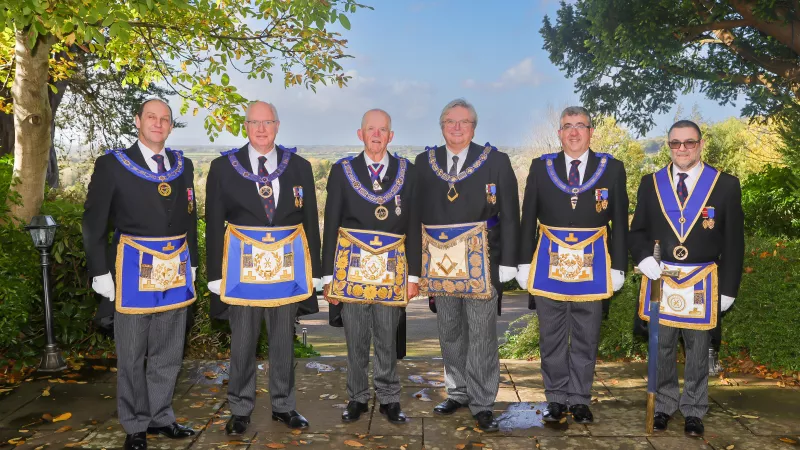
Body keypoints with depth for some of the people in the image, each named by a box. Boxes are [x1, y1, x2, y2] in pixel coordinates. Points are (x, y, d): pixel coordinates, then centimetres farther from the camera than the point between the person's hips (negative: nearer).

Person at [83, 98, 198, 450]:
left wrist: (191, 262, 11)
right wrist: (100, 271, -7)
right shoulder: (112, 164, -3)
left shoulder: (182, 166, 9)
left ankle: (161, 417, 28)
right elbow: (94, 222, -3)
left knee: (168, 353, 13)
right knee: (131, 355, 8)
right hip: (134, 268, -4)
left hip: (175, 269, 4)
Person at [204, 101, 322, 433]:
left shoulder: (299, 166, 4)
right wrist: (216, 273, -3)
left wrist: (314, 269, 3)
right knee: (242, 343, 9)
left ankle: (283, 406, 28)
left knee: (284, 341, 12)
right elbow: (214, 224, 1)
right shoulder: (223, 166, 1)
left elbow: (310, 221, 6)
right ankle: (240, 409, 25)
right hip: (242, 264, -1)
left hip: (288, 265, 1)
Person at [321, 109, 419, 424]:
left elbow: (413, 226, 6)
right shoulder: (342, 171, 5)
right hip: (351, 265, 0)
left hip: (392, 267, 0)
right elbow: (331, 226, 4)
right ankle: (357, 398, 24)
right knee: (355, 339, 7)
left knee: (388, 339, 7)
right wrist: (329, 274, 1)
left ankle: (389, 399, 23)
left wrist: (413, 274, 3)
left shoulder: (407, 171, 7)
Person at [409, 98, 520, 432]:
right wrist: (418, 261, 3)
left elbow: (509, 215, -2)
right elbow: (415, 214, 7)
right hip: (440, 262, 3)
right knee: (449, 332, 15)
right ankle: (458, 392, 31)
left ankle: (482, 403, 16)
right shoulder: (424, 162, 6)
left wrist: (507, 262, -7)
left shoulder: (496, 161, -1)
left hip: (480, 261, -3)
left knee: (481, 335, 3)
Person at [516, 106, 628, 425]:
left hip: (592, 265, 0)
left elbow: (620, 222, 5)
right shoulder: (541, 167, 4)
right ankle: (556, 399, 22)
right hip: (549, 263, 1)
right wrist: (525, 263, 2)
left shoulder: (612, 168, 4)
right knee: (551, 338, 8)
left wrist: (618, 266, 1)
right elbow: (528, 219, 5)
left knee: (586, 339, 8)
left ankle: (580, 401, 22)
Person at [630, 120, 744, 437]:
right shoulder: (650, 183, 4)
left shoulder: (726, 185, -1)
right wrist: (644, 258, -12)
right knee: (661, 347, 10)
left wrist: (728, 288, -2)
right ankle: (664, 406, 25)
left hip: (701, 281, -1)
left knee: (697, 350, 10)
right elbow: (638, 230, 8)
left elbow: (733, 241, 0)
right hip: (660, 277, 1)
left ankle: (693, 410, 25)